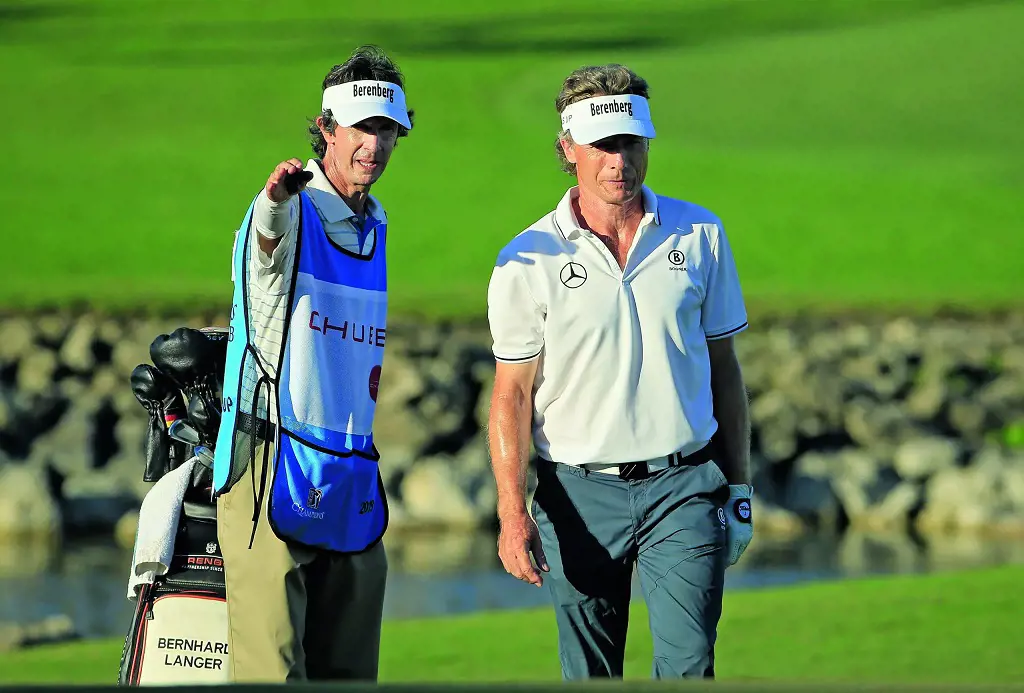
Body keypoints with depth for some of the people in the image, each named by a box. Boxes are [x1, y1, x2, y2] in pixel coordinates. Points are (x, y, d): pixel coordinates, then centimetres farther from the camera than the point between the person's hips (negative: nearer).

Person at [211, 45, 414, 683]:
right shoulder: (293, 211, -7)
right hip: (274, 463, -7)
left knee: (349, 671, 7)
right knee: (271, 670, -14)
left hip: (353, 481, 7)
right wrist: (278, 198, -55)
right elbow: (270, 232, -34)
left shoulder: (375, 224, 17)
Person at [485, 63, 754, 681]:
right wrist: (512, 512, -11)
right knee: (589, 678, 5)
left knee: (688, 668, -11)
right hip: (580, 494, -1)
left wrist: (739, 486, 10)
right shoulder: (527, 260, -3)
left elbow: (723, 366, 12)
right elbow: (512, 393, -1)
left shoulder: (702, 236, 5)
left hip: (684, 485, 1)